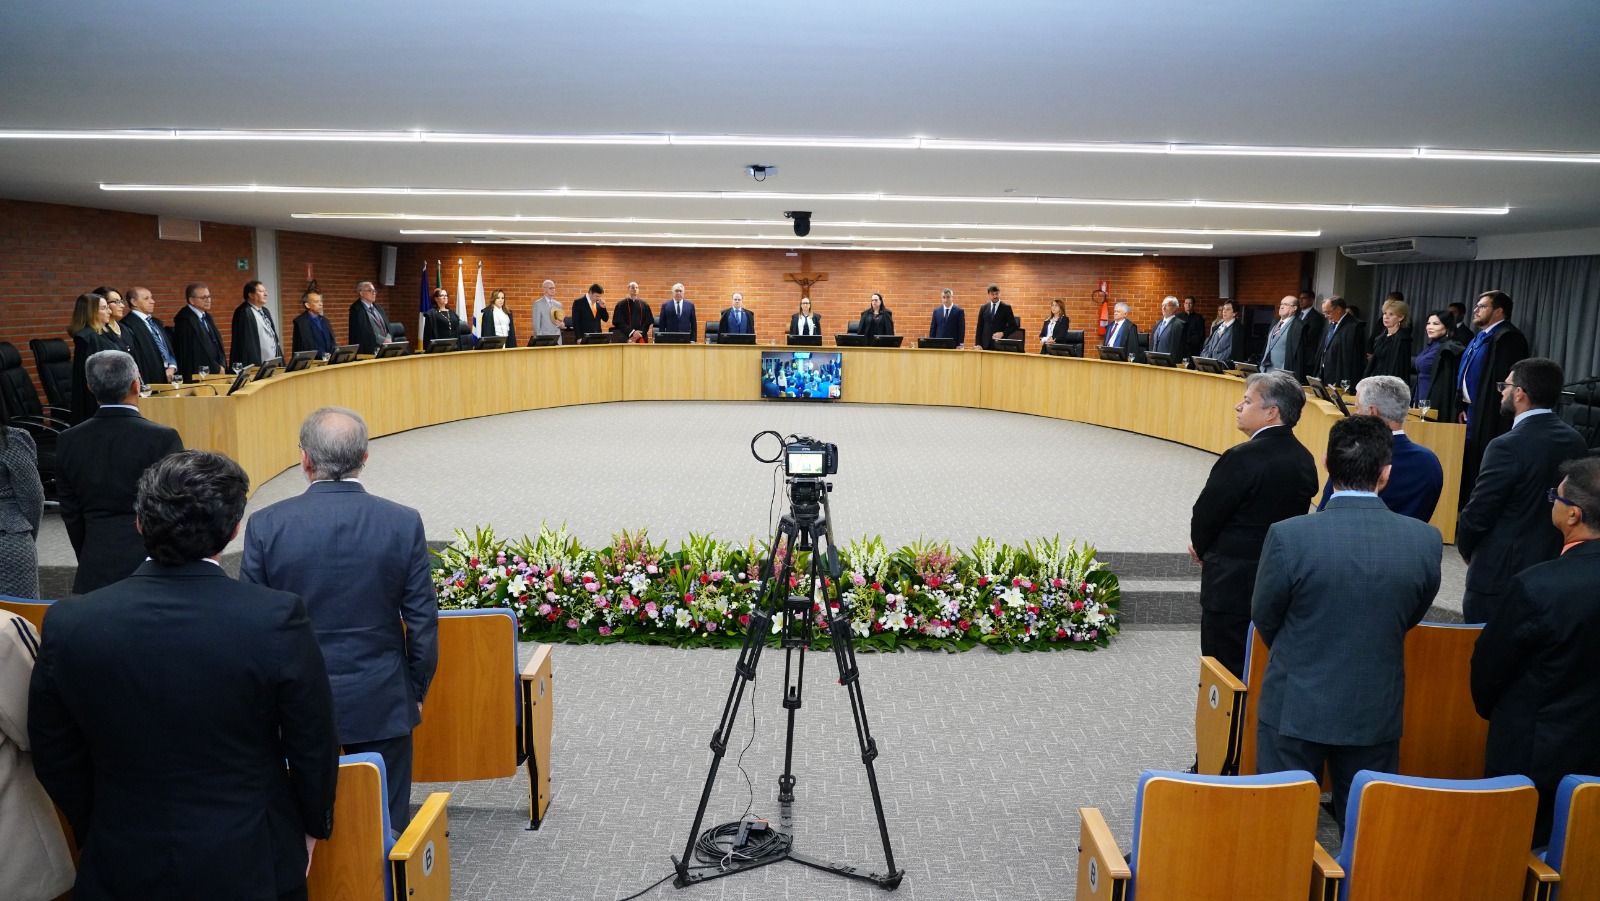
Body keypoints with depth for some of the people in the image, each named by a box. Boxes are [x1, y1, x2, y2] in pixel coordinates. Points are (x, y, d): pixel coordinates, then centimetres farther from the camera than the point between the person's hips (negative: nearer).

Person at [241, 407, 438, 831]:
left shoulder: (266, 525, -10)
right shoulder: (403, 523, -11)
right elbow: (423, 622, -6)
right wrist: (417, 691, 9)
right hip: (381, 705, 0)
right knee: (385, 825, 11)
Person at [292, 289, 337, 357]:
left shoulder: (324, 320, 17)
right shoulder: (300, 322, -3)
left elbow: (332, 342, 13)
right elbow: (308, 345, -12)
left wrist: (333, 355, -7)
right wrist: (324, 355, -23)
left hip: (329, 359, 5)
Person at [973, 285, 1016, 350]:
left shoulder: (1006, 308, 2)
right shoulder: (983, 308, 11)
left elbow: (1013, 326, 3)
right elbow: (980, 327, 10)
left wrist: (1003, 333, -13)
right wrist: (978, 344, 1)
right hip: (986, 345, 2)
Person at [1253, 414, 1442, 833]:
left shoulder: (1288, 536, -21)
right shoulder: (1425, 540, -12)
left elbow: (1263, 617, -7)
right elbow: (1412, 617, 5)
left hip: (1295, 708, -2)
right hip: (1376, 711, 3)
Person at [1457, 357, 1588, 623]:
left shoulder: (1508, 447, -21)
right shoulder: (1576, 441, 2)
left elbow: (1477, 514, -17)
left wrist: (1466, 550, 2)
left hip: (1501, 572, -7)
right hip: (1554, 571, 7)